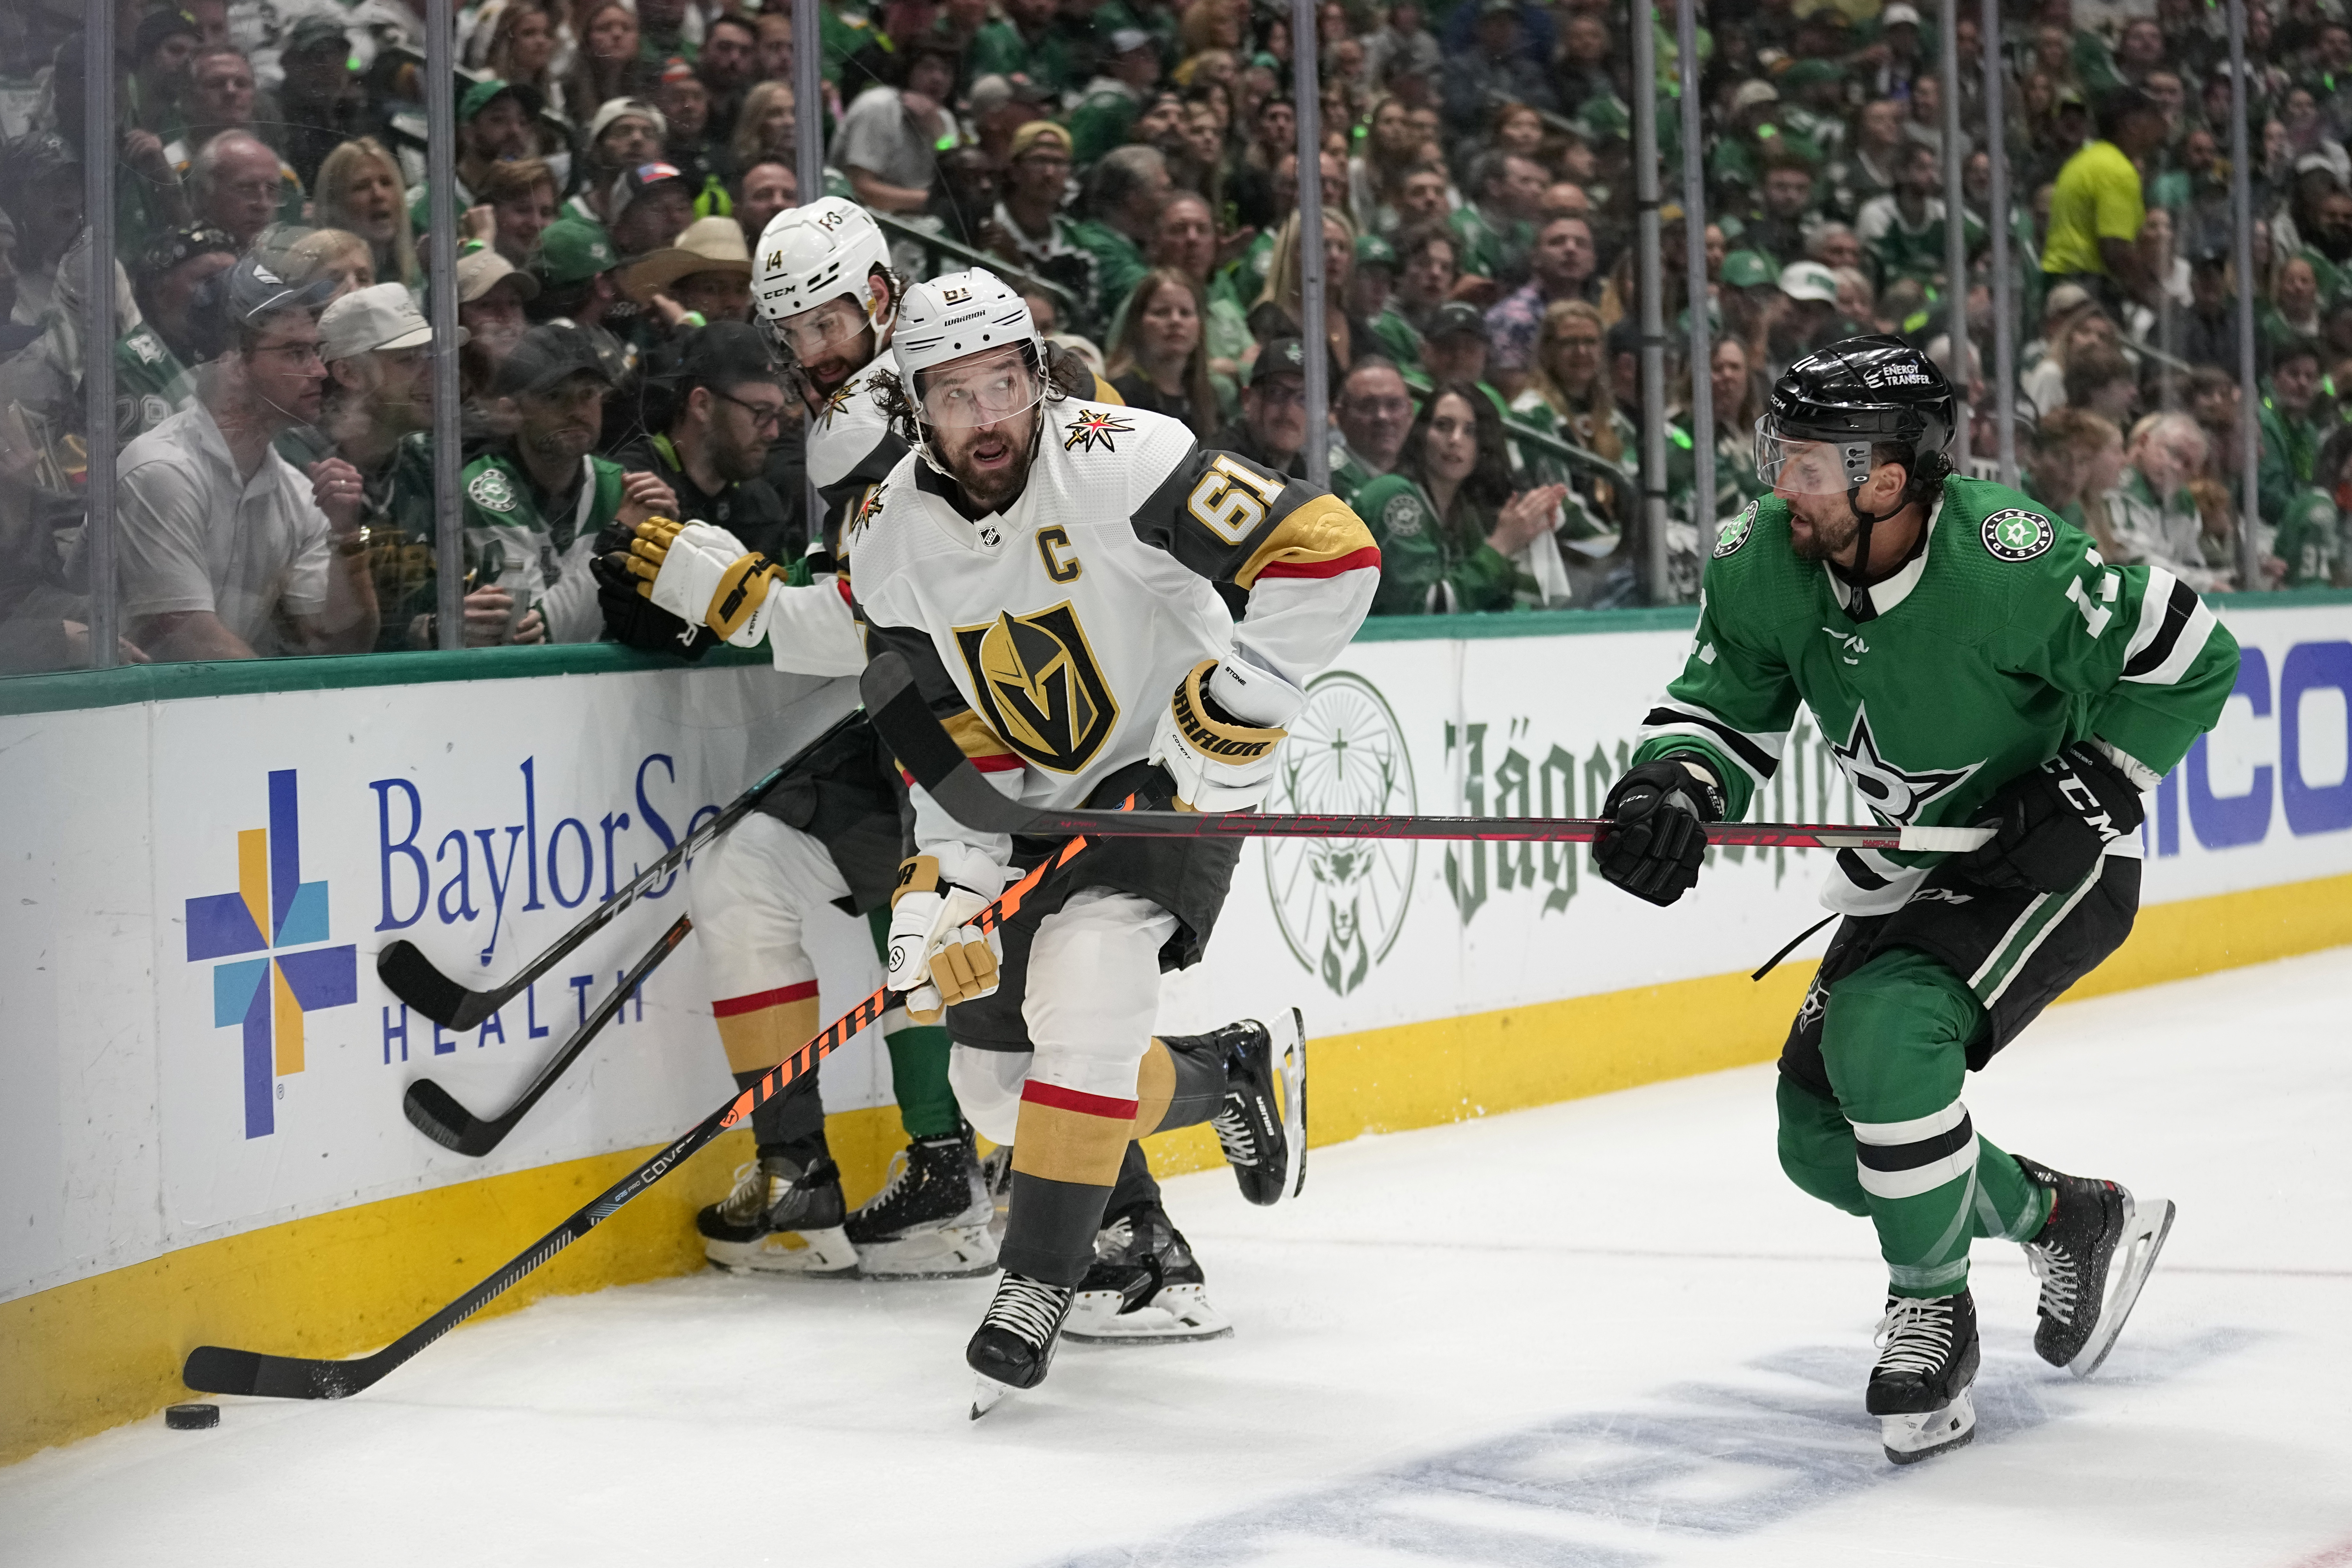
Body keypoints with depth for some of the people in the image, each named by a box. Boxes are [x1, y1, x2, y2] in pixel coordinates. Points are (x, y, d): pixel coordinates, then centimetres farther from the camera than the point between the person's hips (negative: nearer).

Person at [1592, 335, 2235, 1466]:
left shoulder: (2008, 563, -30)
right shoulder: (1765, 561, -13)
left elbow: (2190, 659, -18)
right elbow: (1725, 703, -3)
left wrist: (2084, 791, -22)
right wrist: (1672, 786, -24)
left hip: (2051, 864, -7)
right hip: (1906, 873, 8)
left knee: (1881, 1035, -30)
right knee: (1822, 1138, 4)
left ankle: (1932, 1308, -9)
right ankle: (2071, 1220, 27)